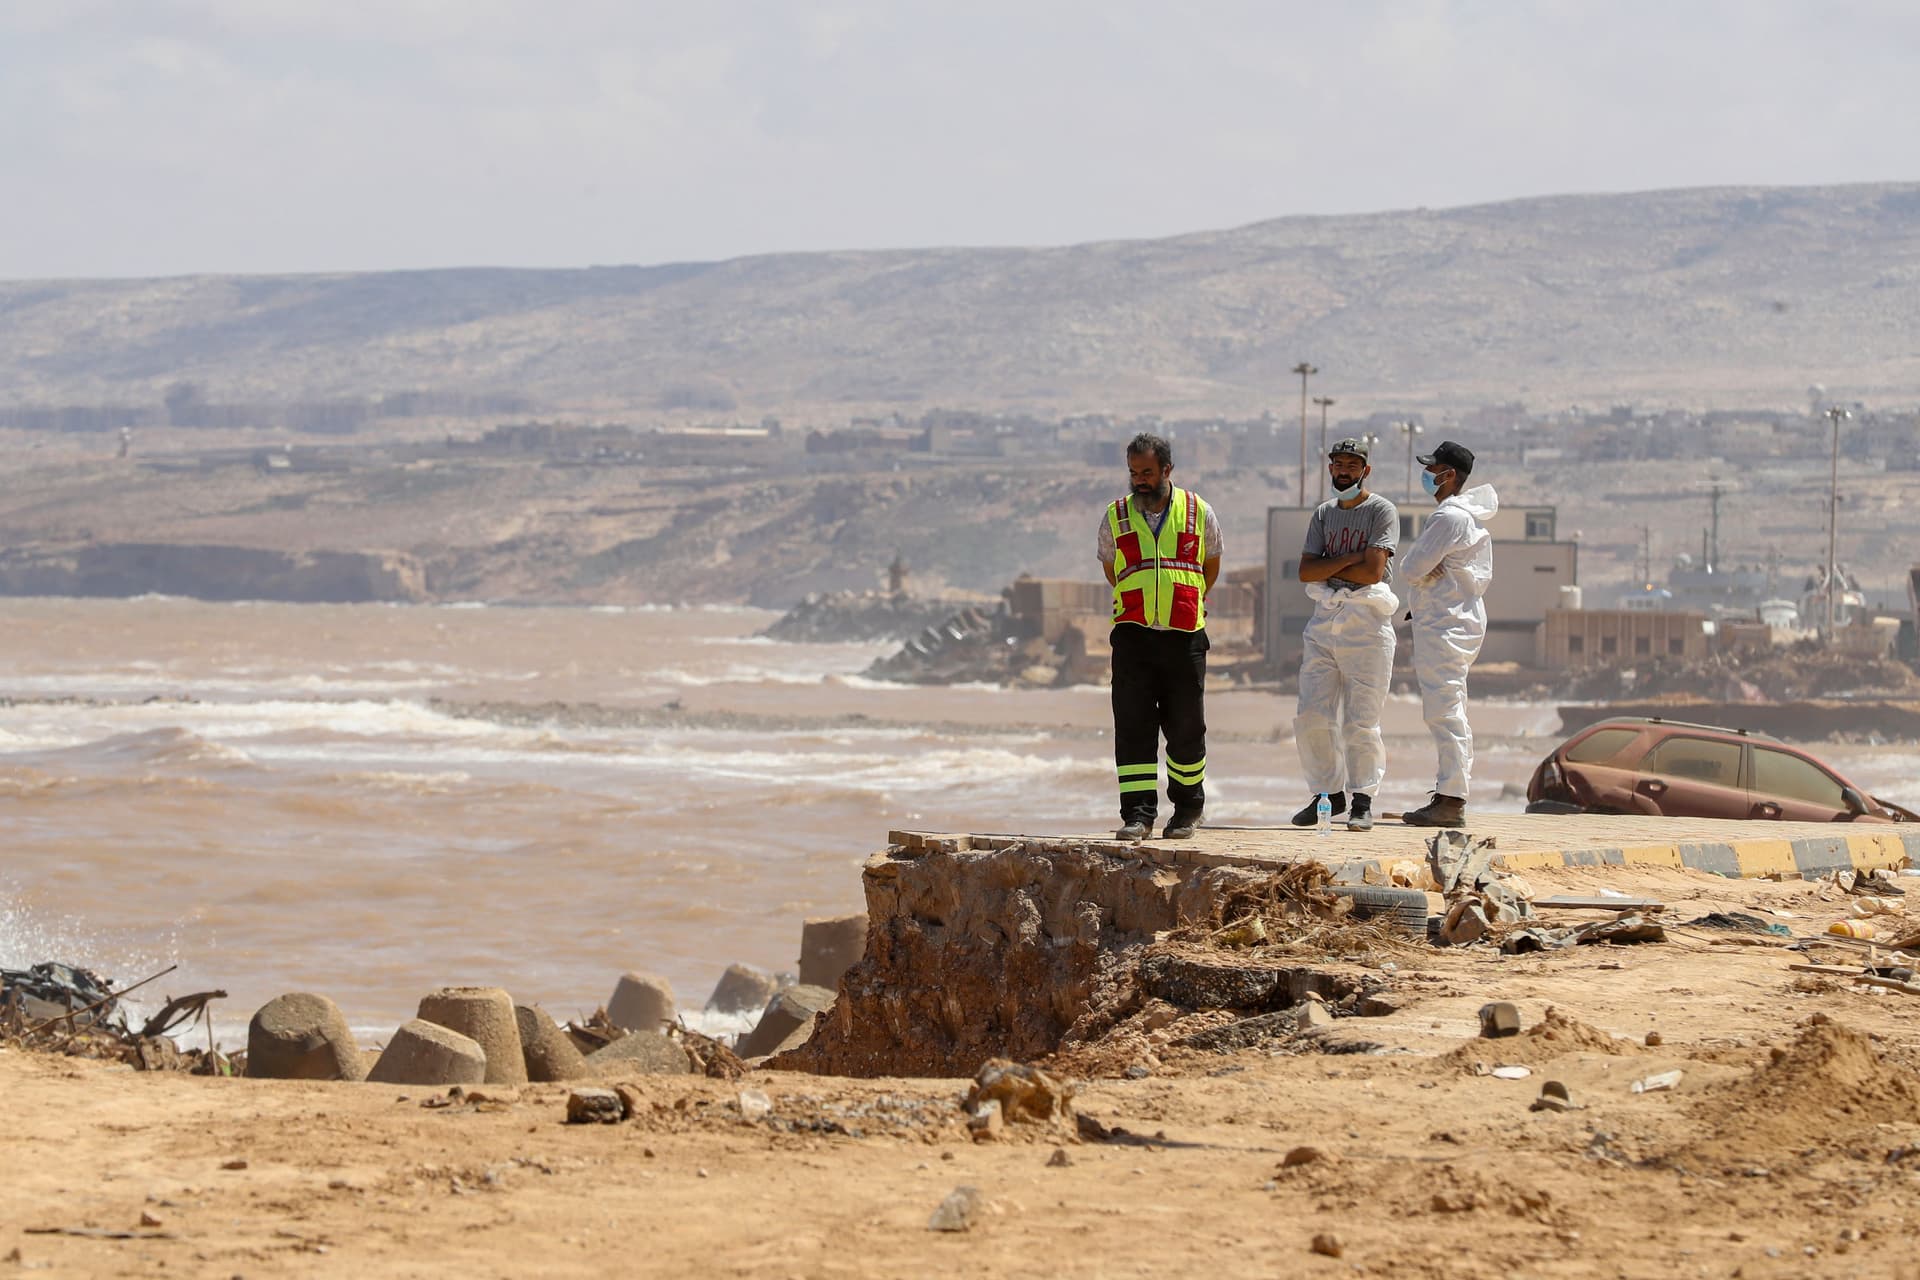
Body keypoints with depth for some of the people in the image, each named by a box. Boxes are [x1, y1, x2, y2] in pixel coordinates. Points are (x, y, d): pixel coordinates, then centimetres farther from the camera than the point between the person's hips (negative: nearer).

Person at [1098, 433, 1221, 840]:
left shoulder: (1198, 513, 4)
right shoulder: (1115, 517, 6)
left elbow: (1211, 566, 19)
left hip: (1184, 637, 0)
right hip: (1132, 634, 0)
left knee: (1185, 727, 5)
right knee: (1133, 724, -8)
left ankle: (1188, 806, 22)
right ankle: (1138, 813, -9)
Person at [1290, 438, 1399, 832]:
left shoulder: (1381, 511, -1)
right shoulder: (1323, 514, 16)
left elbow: (1373, 571, -13)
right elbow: (1306, 572, 5)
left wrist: (1328, 569, -2)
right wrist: (1349, 559, -8)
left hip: (1366, 624, -6)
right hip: (1324, 621, 6)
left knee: (1361, 721, -6)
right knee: (1311, 716, 2)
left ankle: (1362, 800, 1)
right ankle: (1328, 793, 13)